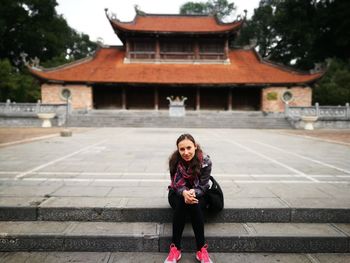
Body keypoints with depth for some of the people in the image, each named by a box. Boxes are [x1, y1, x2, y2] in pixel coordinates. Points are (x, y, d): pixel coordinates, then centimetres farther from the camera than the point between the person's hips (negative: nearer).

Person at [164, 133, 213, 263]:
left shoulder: (205, 161, -21)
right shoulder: (174, 160, -19)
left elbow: (203, 186, -17)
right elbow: (176, 184, -17)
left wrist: (193, 193, -40)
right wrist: (184, 193, -40)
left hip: (198, 195, 0)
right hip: (177, 193, 1)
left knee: (194, 204, -34)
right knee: (180, 204, -33)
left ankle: (202, 249, -25)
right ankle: (175, 248, -26)